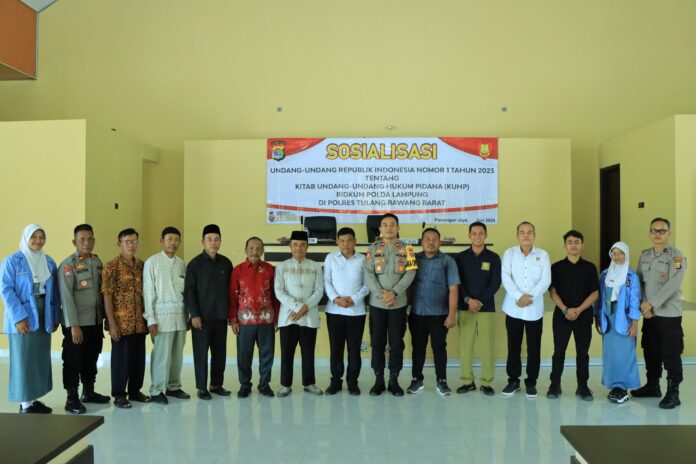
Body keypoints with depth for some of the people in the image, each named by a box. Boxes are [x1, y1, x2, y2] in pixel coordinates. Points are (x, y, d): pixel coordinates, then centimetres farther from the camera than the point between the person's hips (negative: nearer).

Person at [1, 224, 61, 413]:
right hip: (23, 318, -5)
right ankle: (25, 404, 7)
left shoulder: (49, 262, 10)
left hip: (43, 318, 5)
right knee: (24, 360, 0)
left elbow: (54, 292, 10)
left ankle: (34, 399, 19)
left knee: (41, 359, 9)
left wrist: (55, 317, 5)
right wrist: (19, 317, -18)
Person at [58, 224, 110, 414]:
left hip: (96, 321, 6)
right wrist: (74, 325, -19)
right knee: (73, 361, 3)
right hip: (76, 323, -6)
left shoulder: (97, 261, 9)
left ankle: (89, 392, 31)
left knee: (91, 359, 16)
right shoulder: (68, 264, -11)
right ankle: (72, 399, 14)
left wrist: (105, 317, 10)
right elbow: (66, 296, -16)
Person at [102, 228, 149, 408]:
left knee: (138, 357, 12)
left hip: (139, 322, 5)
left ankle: (135, 390, 26)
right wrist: (112, 323, -15)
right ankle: (119, 395, 16)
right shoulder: (112, 266, -8)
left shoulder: (142, 265, 8)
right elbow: (107, 296, -11)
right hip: (121, 322, -5)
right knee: (121, 358, 4)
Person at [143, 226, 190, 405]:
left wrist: (189, 315, 9)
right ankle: (157, 390, 9)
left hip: (180, 314, 5)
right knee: (161, 354, -3)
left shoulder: (181, 264, 9)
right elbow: (148, 292, -5)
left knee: (177, 354, 9)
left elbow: (186, 291, 10)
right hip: (162, 314, -4)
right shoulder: (152, 262, -3)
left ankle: (173, 387, 22)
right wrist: (151, 318, -9)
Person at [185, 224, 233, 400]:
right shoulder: (195, 263, -4)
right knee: (201, 353, 3)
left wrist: (231, 311, 8)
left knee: (220, 353, 9)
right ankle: (201, 387, 14)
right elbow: (189, 291, -6)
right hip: (202, 316, -3)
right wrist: (194, 314, -12)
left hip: (221, 316, 4)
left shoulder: (226, 263, 6)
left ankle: (217, 384, 22)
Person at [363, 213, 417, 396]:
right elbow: (367, 273, -4)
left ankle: (394, 380, 16)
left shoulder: (406, 249, 5)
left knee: (397, 343, 5)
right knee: (377, 343, 6)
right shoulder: (373, 248, 5)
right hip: (376, 303, 0)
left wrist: (394, 293, -16)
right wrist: (381, 293, -17)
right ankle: (379, 380, 16)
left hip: (398, 304, 0)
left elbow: (410, 273, -5)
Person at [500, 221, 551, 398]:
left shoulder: (543, 255, 3)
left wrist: (530, 297, -17)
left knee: (534, 348, 6)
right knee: (513, 346, 7)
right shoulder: (509, 253, 3)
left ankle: (531, 382, 19)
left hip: (535, 309, 0)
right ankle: (513, 380, 19)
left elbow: (545, 281, -6)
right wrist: (518, 296, -20)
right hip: (513, 308, 0)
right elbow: (506, 278, -8)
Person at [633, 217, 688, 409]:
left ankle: (673, 393, 10)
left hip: (669, 315, -6)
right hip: (648, 314, 6)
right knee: (651, 352, 15)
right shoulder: (644, 255, 9)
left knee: (671, 355, 0)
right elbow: (639, 282, 7)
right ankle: (652, 385, 30)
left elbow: (672, 285, -19)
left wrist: (651, 304, -18)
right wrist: (642, 306, -5)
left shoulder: (676, 256, -10)